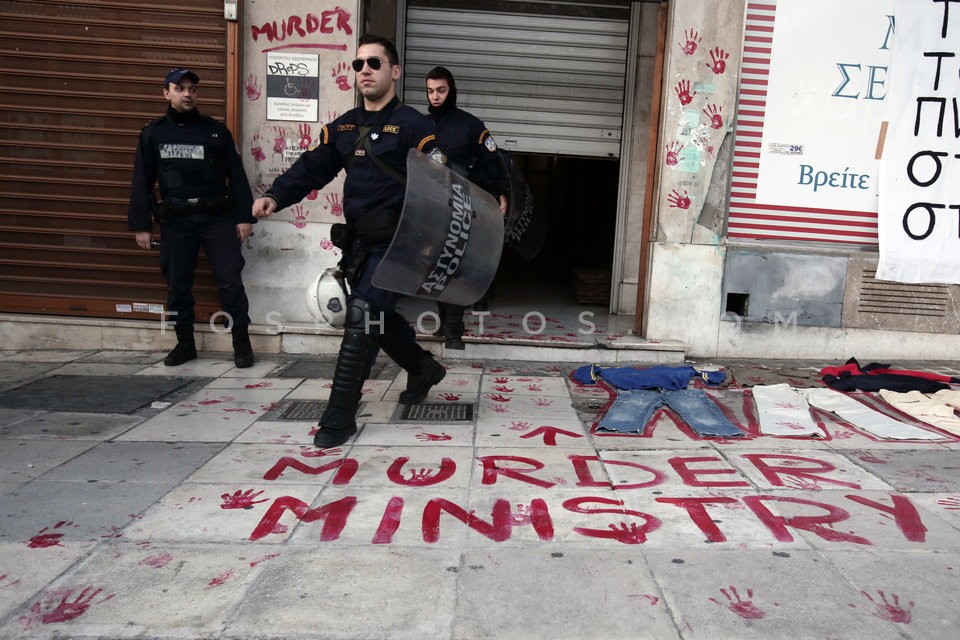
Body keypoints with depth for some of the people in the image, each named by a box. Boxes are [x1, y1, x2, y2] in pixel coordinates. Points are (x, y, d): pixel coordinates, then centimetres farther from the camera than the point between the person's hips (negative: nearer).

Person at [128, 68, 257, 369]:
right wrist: (141, 224, 2)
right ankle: (185, 343, 21)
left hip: (216, 217, -1)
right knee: (177, 284, 7)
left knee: (230, 280, -4)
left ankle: (242, 343, 6)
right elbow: (142, 182, 7)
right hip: (175, 220, 2)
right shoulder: (153, 133, 8)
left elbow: (236, 176, 4)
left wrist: (244, 216, -3)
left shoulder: (216, 130, 6)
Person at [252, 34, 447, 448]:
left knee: (361, 317, -13)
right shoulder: (343, 127, 15)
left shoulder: (412, 124, -5)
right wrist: (275, 197, -4)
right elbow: (312, 169, 12)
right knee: (378, 317, 17)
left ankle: (339, 416, -4)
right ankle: (424, 369, 43)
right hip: (358, 242, 7)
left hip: (395, 242, -7)